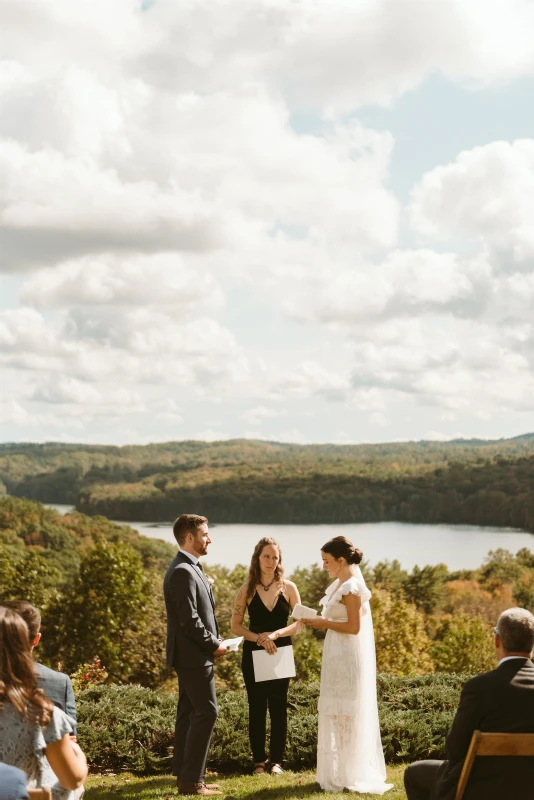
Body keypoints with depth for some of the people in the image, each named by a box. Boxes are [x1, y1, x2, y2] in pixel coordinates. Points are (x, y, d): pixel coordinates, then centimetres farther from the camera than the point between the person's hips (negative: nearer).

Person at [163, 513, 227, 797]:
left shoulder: (188, 568, 14)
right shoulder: (183, 572, -19)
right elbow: (189, 619, -23)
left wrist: (212, 641, 8)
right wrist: (214, 645, -12)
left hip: (191, 655, 10)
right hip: (193, 656, -10)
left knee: (189, 713, 13)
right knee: (206, 712, -8)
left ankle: (185, 776, 19)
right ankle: (191, 780, -4)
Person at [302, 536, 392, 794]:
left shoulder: (351, 587, -18)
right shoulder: (342, 583, 12)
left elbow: (354, 627, -21)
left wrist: (324, 623, -14)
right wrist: (321, 621, 6)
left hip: (348, 658, -10)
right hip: (339, 656, 10)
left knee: (344, 715, -2)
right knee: (338, 714, 14)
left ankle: (348, 776, 6)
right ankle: (343, 773, 22)